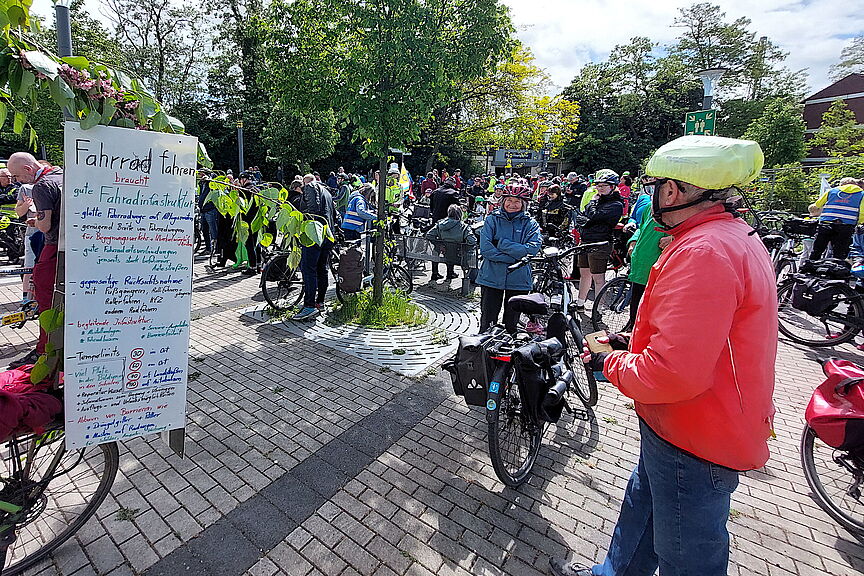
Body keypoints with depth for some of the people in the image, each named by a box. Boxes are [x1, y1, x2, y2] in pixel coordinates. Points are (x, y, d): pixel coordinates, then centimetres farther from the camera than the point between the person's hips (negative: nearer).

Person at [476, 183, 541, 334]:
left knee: (511, 324, 12)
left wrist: (501, 243, -15)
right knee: (487, 322, 4)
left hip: (519, 281, 1)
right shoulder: (492, 219, 3)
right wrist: (514, 258, -16)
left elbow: (532, 249, -13)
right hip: (492, 277, -1)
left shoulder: (531, 224, 5)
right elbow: (485, 248, -10)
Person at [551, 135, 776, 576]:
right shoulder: (737, 237, 6)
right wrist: (634, 344, 7)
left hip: (693, 444, -10)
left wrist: (612, 365, -16)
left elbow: (674, 374, -35)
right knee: (642, 505, 28)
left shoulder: (702, 253, -29)